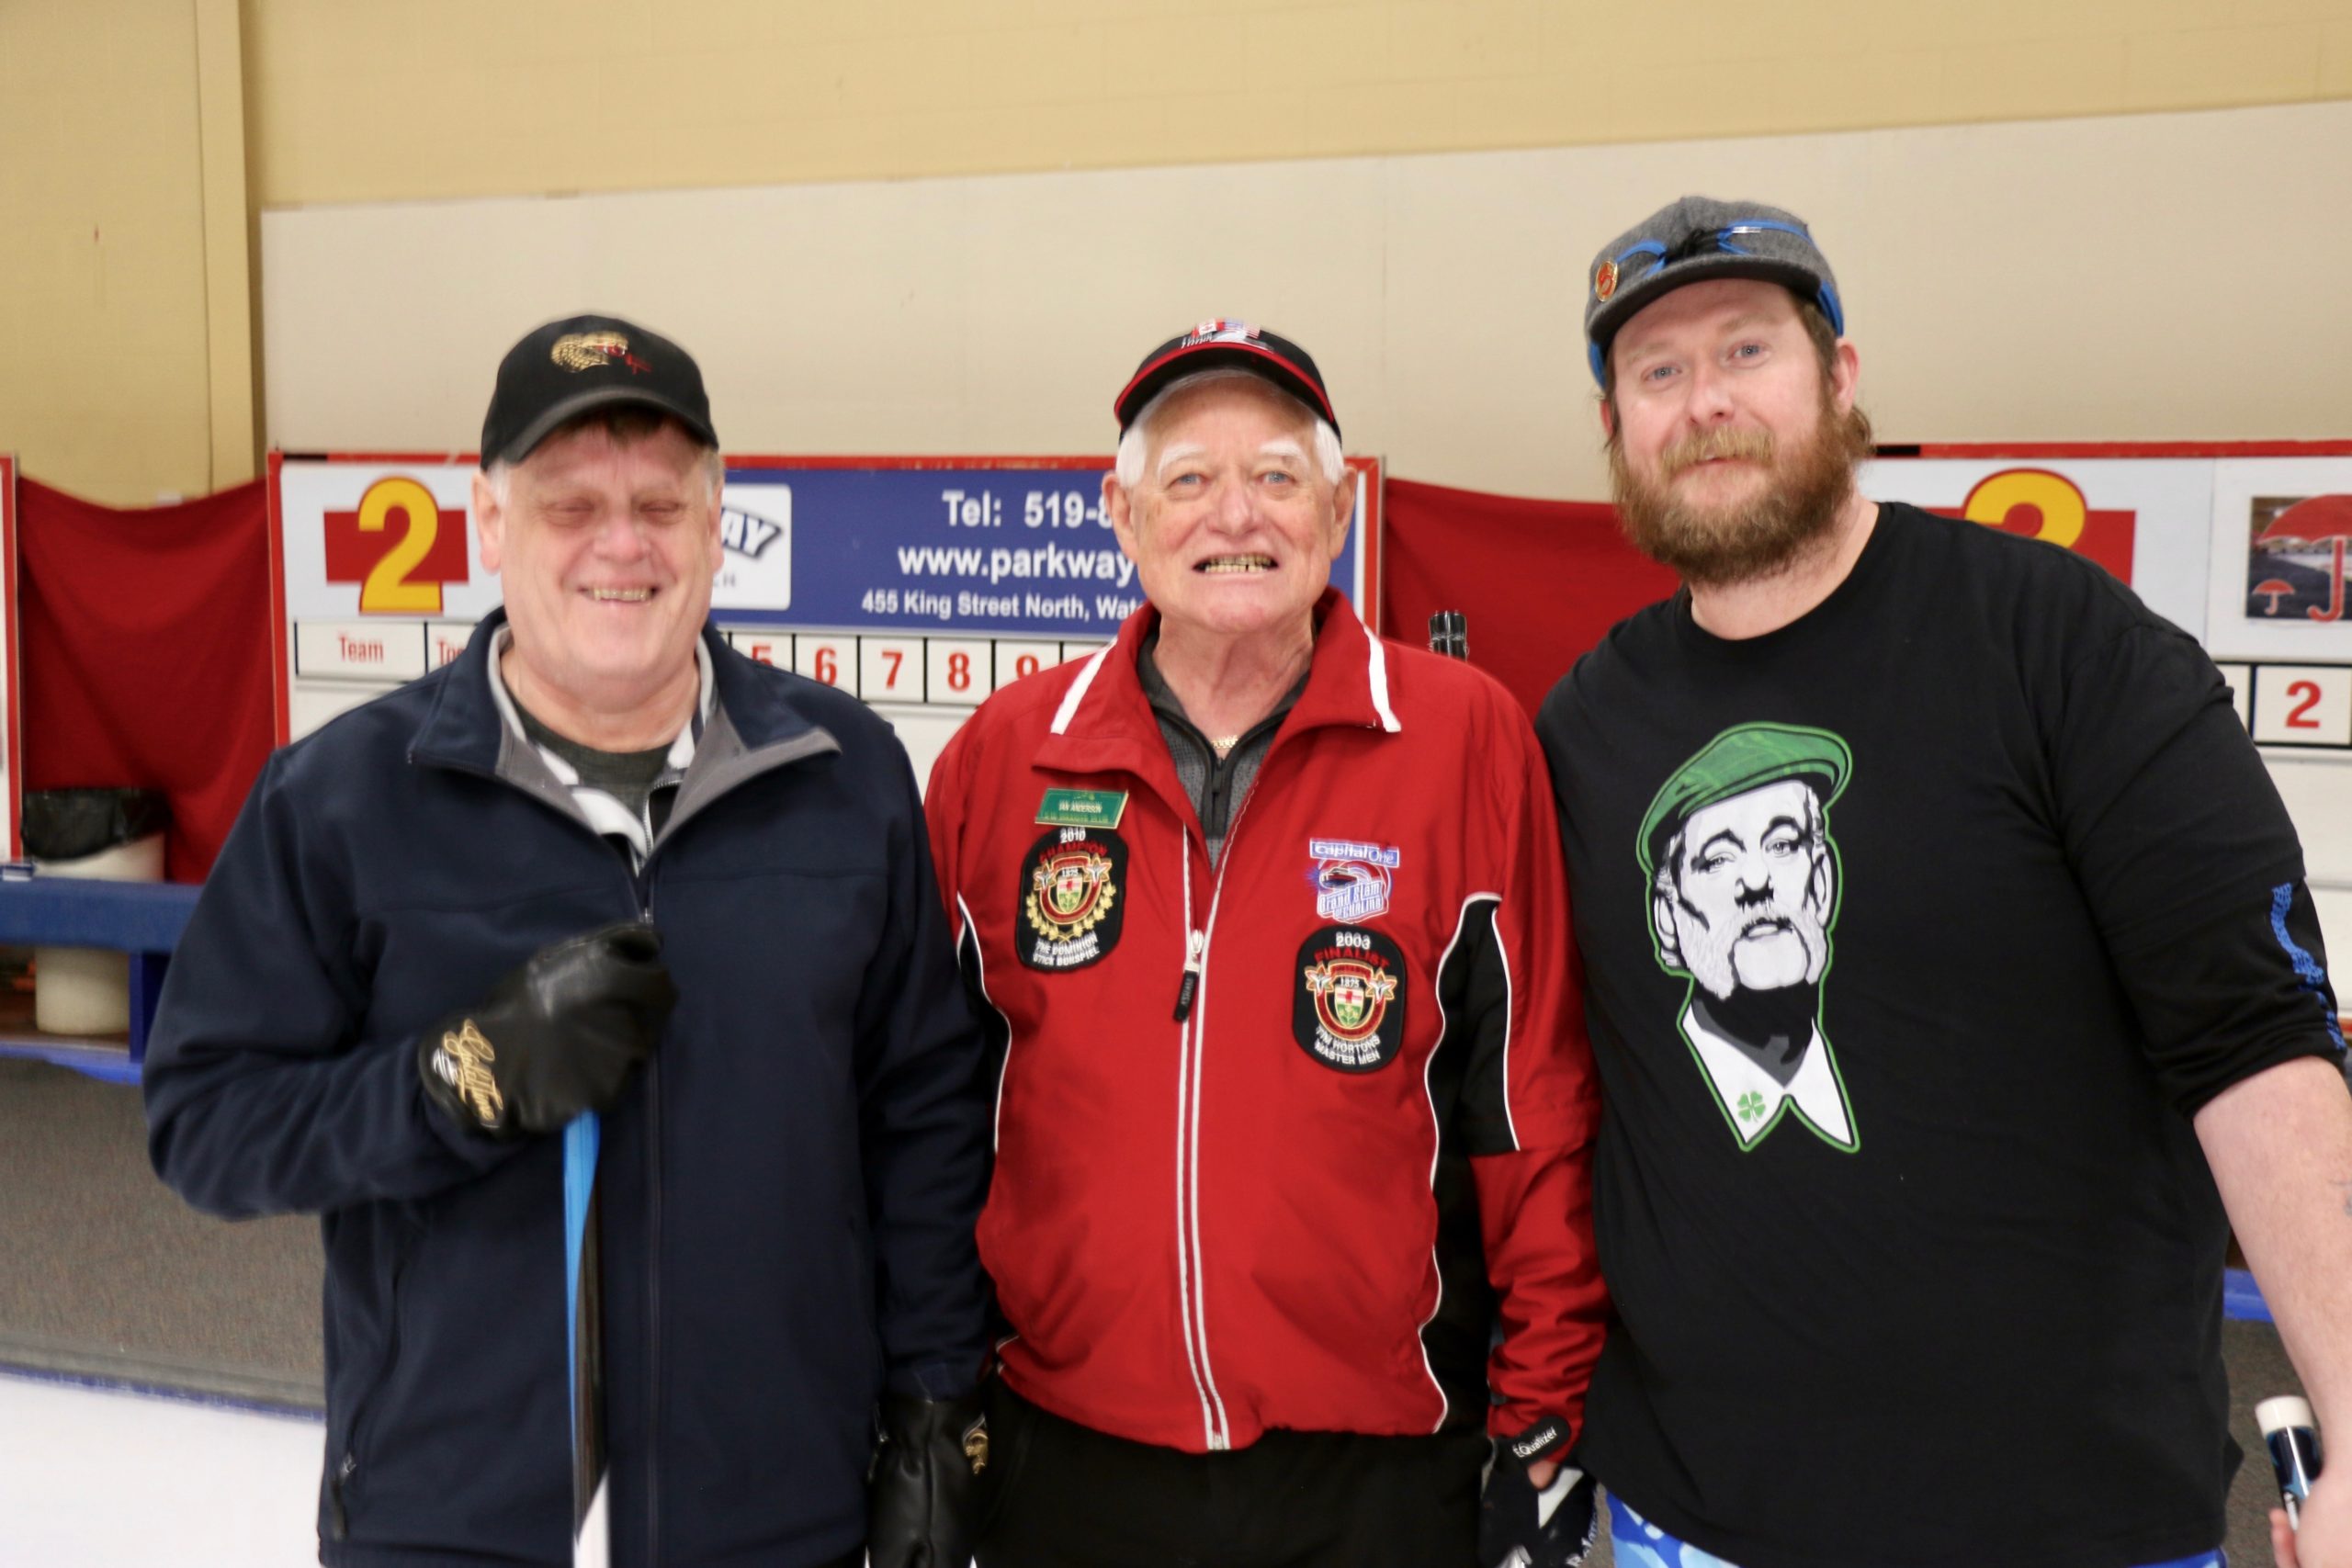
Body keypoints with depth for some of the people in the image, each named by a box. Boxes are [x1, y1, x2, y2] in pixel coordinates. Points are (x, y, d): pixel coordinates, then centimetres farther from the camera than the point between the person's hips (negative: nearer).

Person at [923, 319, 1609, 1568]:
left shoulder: (1466, 740, -7)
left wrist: (1542, 1420, -2)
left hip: (1379, 1463, -1)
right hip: (1068, 1460, 2)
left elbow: (1534, 1099, -4)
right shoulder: (1002, 753, -1)